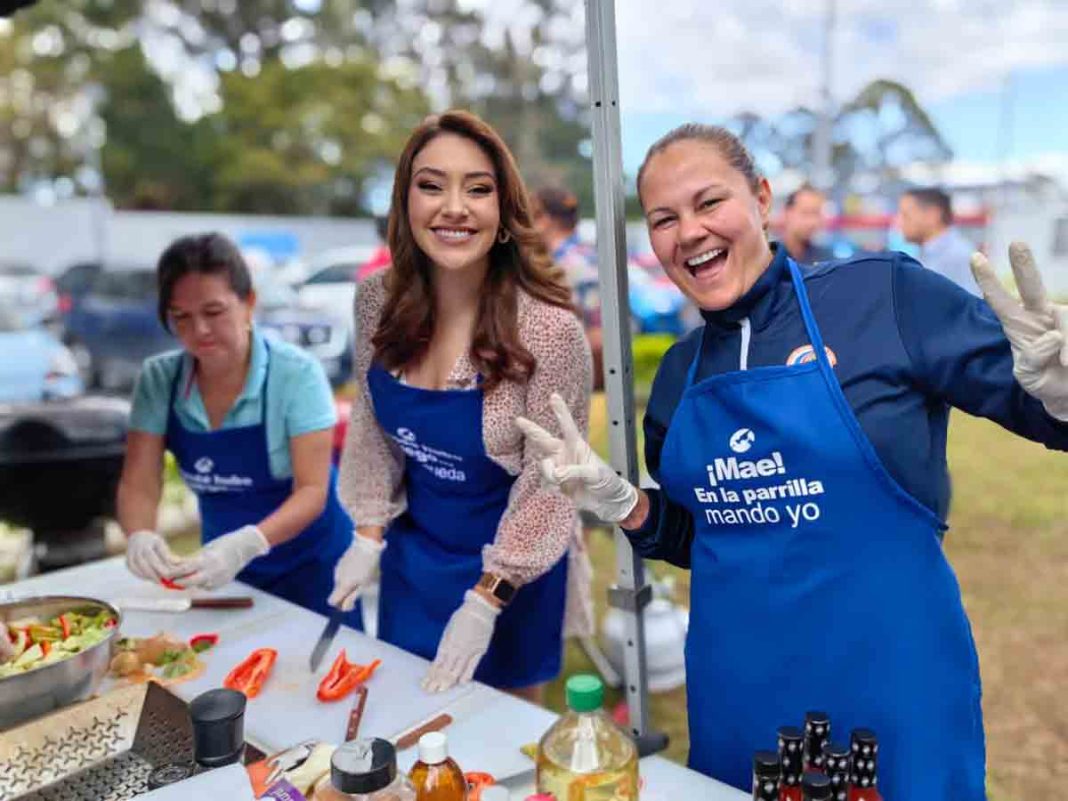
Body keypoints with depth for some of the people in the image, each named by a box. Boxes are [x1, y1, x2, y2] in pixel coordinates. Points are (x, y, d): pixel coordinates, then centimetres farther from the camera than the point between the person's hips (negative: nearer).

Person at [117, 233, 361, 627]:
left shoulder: (296, 372, -21)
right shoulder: (158, 378, -10)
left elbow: (312, 491, -23)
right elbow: (138, 484, -9)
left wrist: (247, 544, -39)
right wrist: (139, 536, -30)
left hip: (309, 563, -3)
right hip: (223, 564, 4)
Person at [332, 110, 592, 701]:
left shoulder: (549, 329, -26)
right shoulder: (378, 300, -12)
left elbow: (547, 478, -19)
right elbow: (371, 424, 1)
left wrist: (485, 600, -16)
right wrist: (369, 534, 0)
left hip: (509, 556, -4)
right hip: (412, 547, 4)